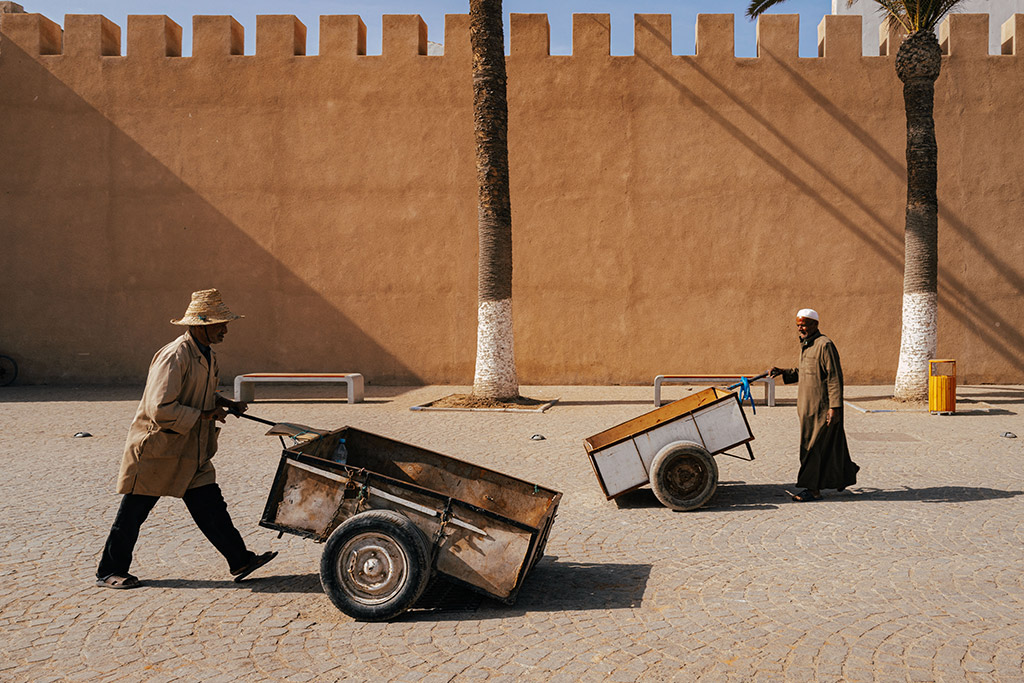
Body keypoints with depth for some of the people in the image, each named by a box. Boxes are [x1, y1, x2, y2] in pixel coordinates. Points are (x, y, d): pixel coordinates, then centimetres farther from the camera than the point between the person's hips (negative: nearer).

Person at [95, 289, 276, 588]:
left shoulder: (207, 355, 7)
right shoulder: (174, 357, -23)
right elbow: (160, 409, -29)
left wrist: (225, 404, 7)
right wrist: (202, 416, -21)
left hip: (192, 452, 8)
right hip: (157, 450, -8)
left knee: (210, 506, 5)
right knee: (133, 513, 5)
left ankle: (240, 560, 7)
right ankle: (109, 572, 19)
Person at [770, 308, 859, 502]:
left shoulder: (825, 345, -15)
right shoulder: (806, 345, 14)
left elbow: (835, 378, -18)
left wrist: (834, 407, -21)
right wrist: (783, 373, 10)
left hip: (822, 407, -9)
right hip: (809, 406, 9)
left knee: (813, 446, -6)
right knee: (832, 444, 17)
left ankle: (813, 489, 0)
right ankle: (846, 476, 31)